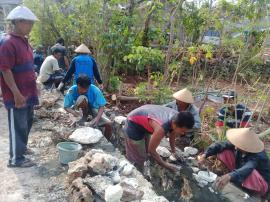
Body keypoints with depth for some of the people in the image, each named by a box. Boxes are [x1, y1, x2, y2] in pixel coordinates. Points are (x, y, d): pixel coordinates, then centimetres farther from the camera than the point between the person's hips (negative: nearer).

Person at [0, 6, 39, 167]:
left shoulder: (24, 41, 12)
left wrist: (33, 87, 20)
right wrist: (17, 93, -22)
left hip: (28, 93, 9)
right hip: (17, 95, -9)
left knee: (26, 123, 19)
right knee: (18, 126, 0)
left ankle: (21, 147, 37)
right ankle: (16, 158, 13)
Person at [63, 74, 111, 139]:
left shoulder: (95, 90, -30)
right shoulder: (72, 90, -27)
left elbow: (101, 106, -27)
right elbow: (66, 107, -18)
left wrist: (97, 118, -44)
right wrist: (73, 112, -40)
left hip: (94, 108, 0)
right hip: (84, 107, 0)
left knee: (108, 123, -23)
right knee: (82, 98, -36)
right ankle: (85, 116, -7)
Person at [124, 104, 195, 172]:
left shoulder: (177, 118, -17)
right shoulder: (161, 128, -40)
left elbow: (172, 137, 4)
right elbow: (151, 150, -26)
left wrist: (174, 152, 13)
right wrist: (166, 165, -15)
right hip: (134, 124, -8)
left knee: (146, 152, 22)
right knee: (138, 158, 2)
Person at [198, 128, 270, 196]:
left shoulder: (257, 156, -37)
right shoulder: (240, 145, -20)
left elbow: (247, 170, -54)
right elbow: (219, 145, -20)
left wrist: (229, 177, -72)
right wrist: (205, 155, -33)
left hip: (261, 184, -6)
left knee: (250, 173, -44)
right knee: (223, 151, -12)